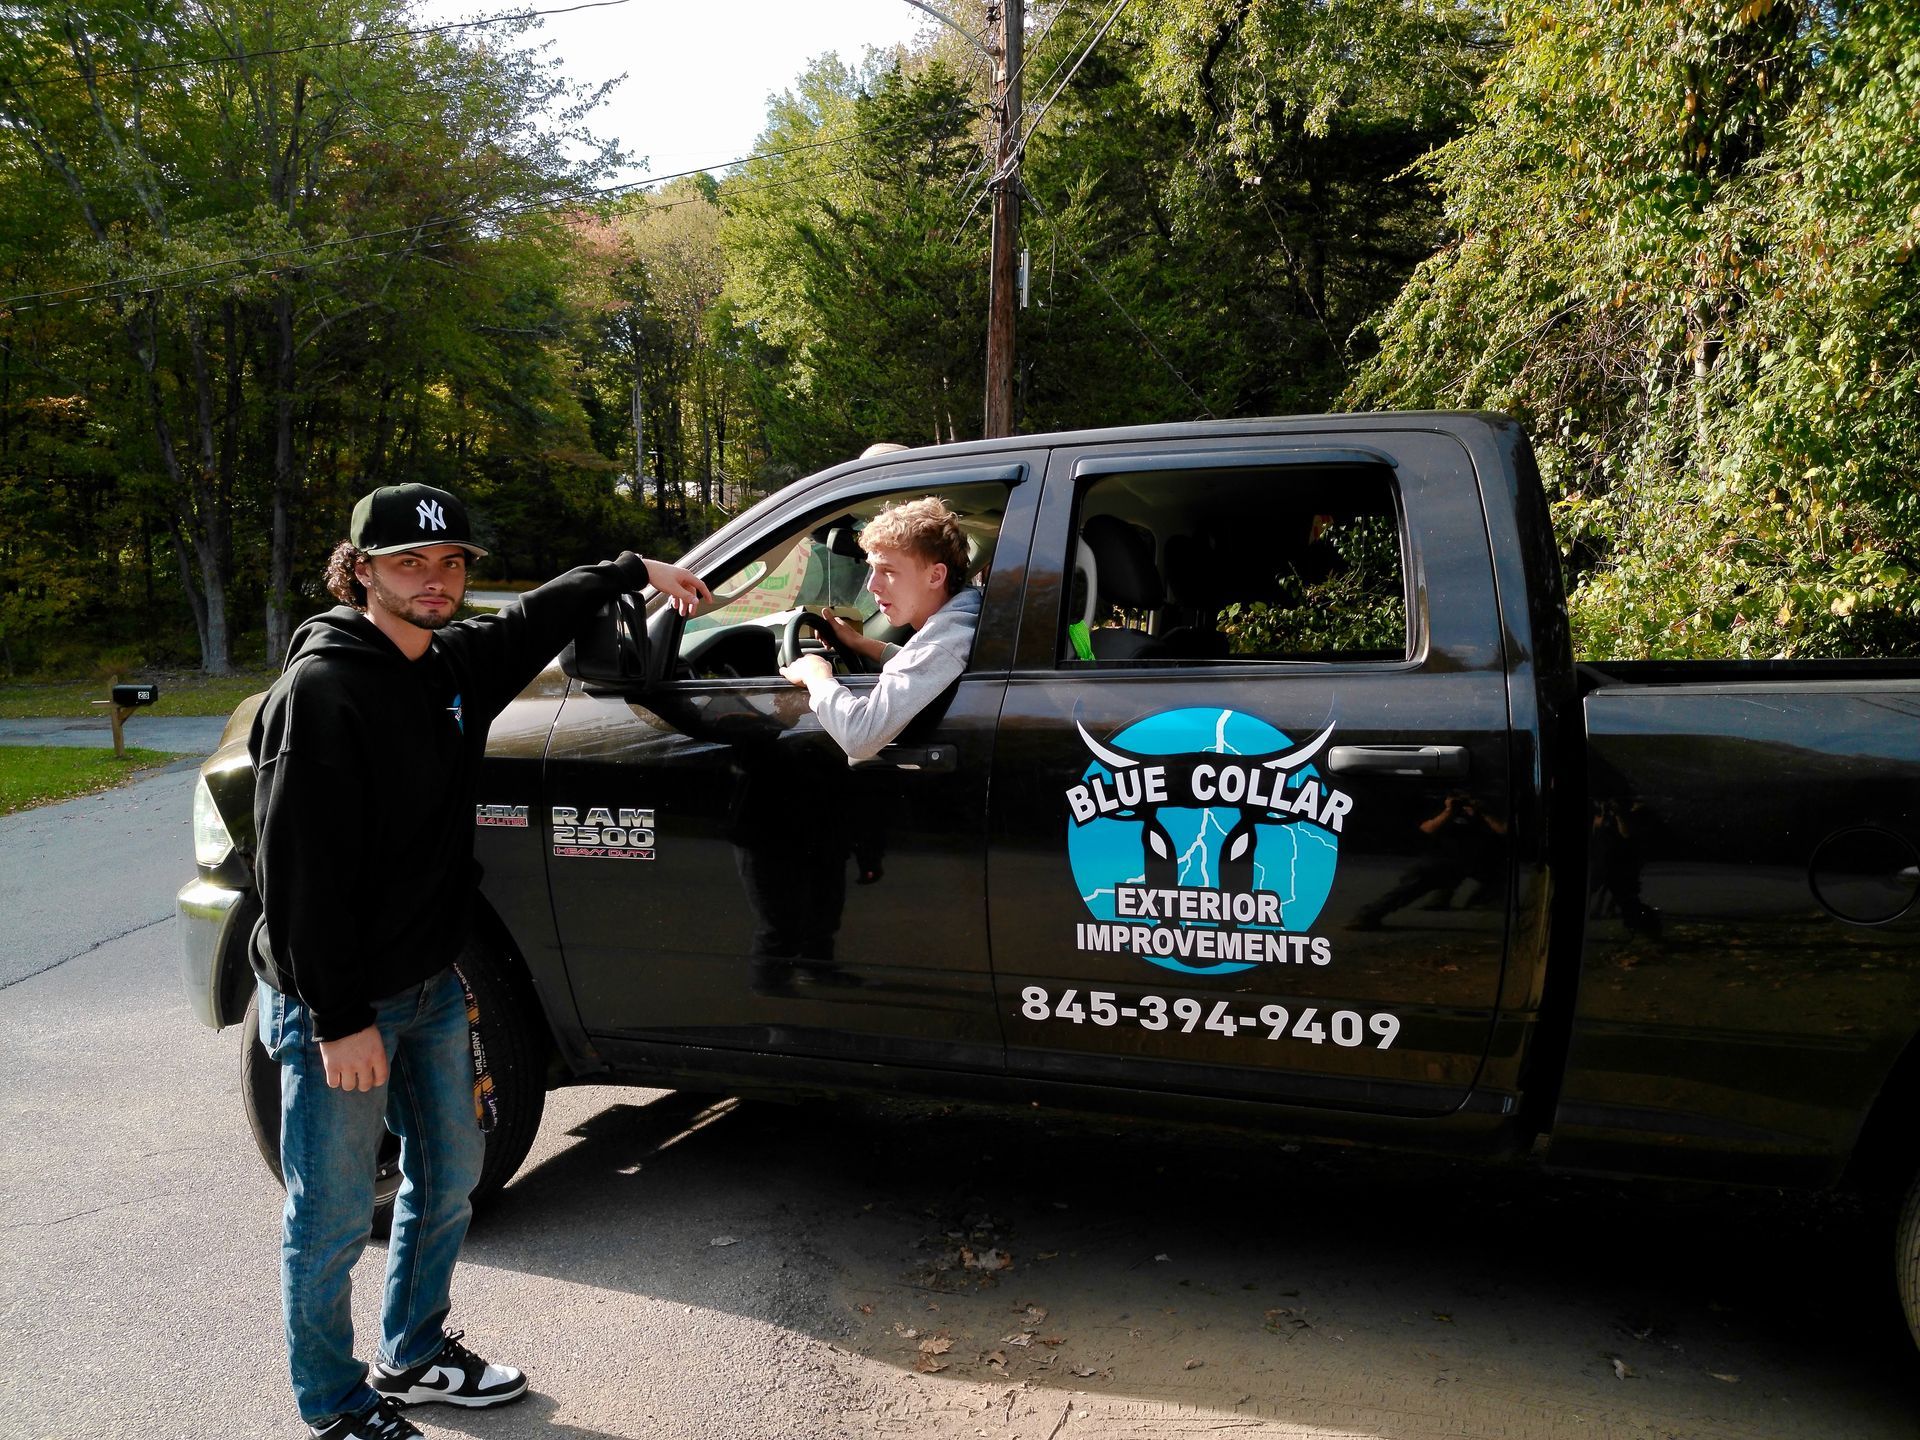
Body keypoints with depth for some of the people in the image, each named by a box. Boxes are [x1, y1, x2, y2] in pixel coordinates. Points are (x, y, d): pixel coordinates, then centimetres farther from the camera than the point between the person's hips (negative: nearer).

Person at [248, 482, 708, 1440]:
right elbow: (297, 869, -23)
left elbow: (538, 617, 25)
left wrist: (638, 570, 30)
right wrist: (339, 1019, -22)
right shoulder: (321, 688, -21)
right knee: (333, 1215, 5)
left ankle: (413, 1358, 39)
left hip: (431, 982, 8)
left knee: (448, 1176, 19)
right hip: (335, 1002, -8)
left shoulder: (459, 662, 3)